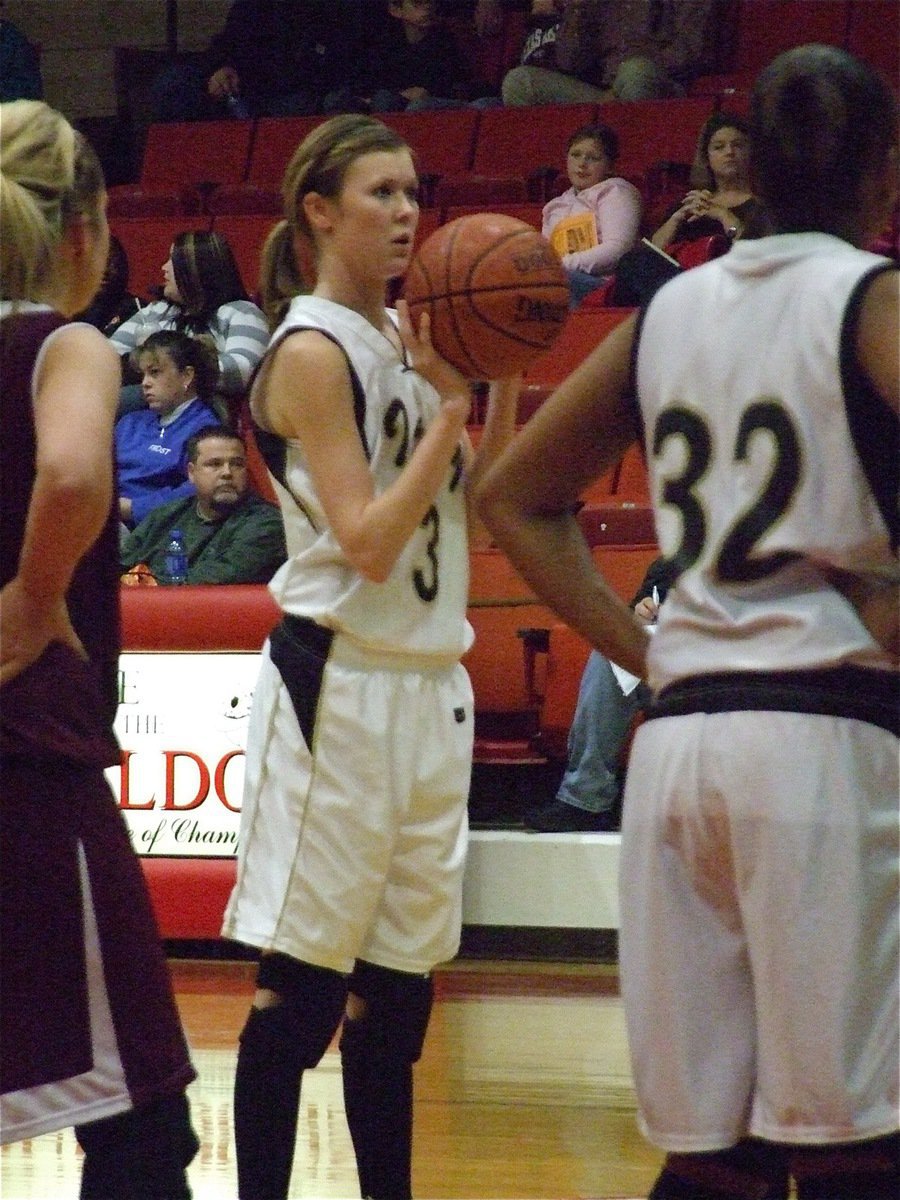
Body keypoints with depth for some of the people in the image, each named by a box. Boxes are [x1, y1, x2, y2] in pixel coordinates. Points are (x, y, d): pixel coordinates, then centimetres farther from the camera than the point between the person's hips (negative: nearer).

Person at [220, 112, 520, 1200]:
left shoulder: (407, 339, 12)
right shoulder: (313, 353, -11)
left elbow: (479, 501, 18)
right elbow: (368, 540, -18)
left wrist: (506, 382, 5)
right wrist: (454, 403, -16)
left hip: (429, 686, 8)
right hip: (337, 689, -8)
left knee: (398, 987, 11)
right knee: (300, 988, -5)